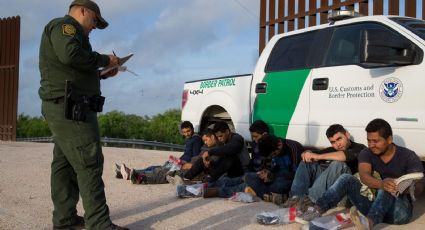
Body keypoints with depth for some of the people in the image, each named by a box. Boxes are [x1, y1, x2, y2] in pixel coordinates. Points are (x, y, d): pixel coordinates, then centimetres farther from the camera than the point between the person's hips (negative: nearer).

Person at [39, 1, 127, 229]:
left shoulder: (66, 30, 28)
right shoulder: (64, 25, -4)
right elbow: (70, 55, -24)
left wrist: (103, 73, 13)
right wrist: (104, 60, -12)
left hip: (63, 107, 11)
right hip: (70, 107, -11)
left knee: (65, 163, 10)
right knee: (89, 164, -13)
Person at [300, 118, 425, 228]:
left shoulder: (408, 156, -5)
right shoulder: (366, 154, 2)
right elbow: (364, 176, -18)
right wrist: (381, 184, -41)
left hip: (400, 209, -3)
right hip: (373, 204, 3)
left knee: (389, 188, -34)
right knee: (346, 178, -15)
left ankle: (370, 222, -60)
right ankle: (317, 211, -32)